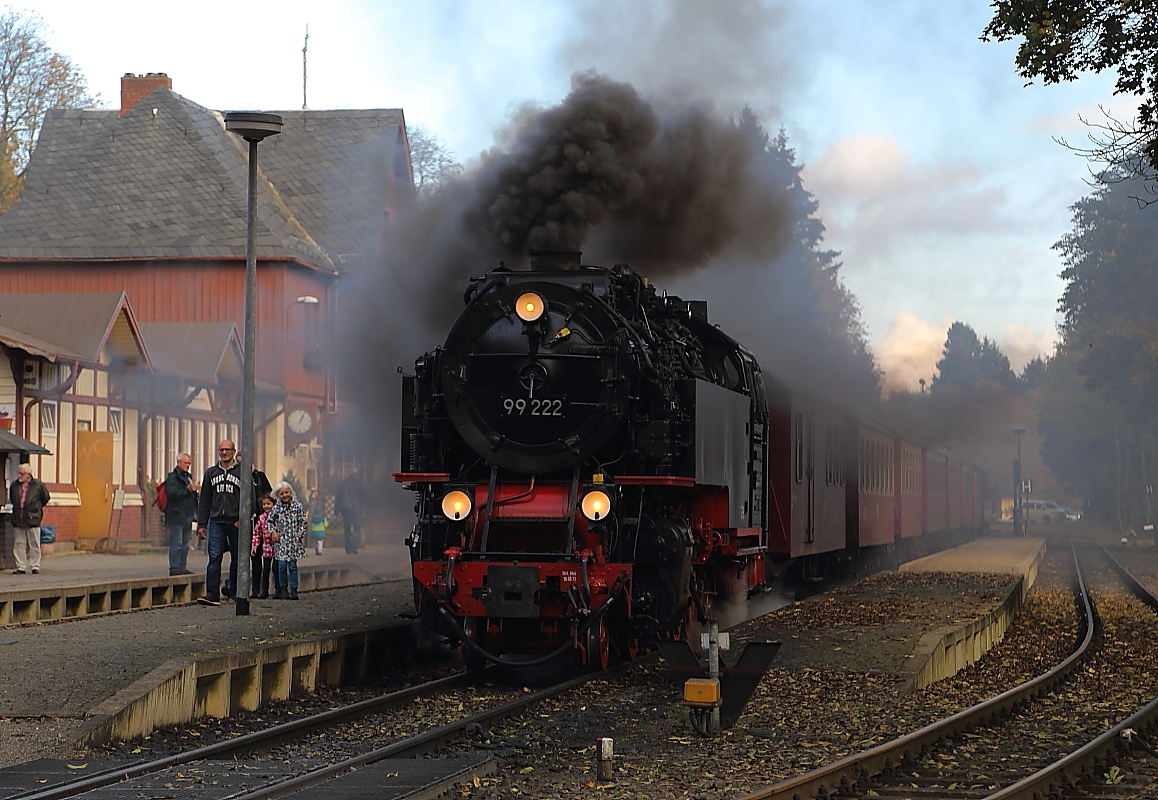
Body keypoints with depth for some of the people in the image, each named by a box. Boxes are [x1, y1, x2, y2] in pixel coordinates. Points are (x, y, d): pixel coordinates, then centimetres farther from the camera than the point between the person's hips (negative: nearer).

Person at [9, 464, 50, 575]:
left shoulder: (38, 485, -3)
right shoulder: (14, 486, 7)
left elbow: (46, 498, 10)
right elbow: (11, 499, 24)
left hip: (32, 520, -3)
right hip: (18, 520, 3)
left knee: (34, 545, 1)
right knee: (19, 544, 3)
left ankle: (35, 566, 10)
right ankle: (20, 567, 8)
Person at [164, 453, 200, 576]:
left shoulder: (188, 477, 21)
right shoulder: (172, 477, -6)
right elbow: (172, 494, -19)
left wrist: (196, 490, 7)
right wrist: (188, 489, -17)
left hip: (187, 516, 9)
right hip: (177, 516, -9)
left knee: (185, 543, 11)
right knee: (177, 543, -9)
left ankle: (182, 567, 15)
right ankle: (174, 568, -8)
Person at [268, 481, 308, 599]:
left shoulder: (297, 506, -2)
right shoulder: (276, 508, 3)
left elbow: (304, 523, 1)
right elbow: (270, 521, 15)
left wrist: (298, 535, -7)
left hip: (293, 541, -1)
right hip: (281, 541, 1)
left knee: (292, 565, -2)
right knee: (282, 565, -4)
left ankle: (293, 589, 5)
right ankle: (283, 589, 7)